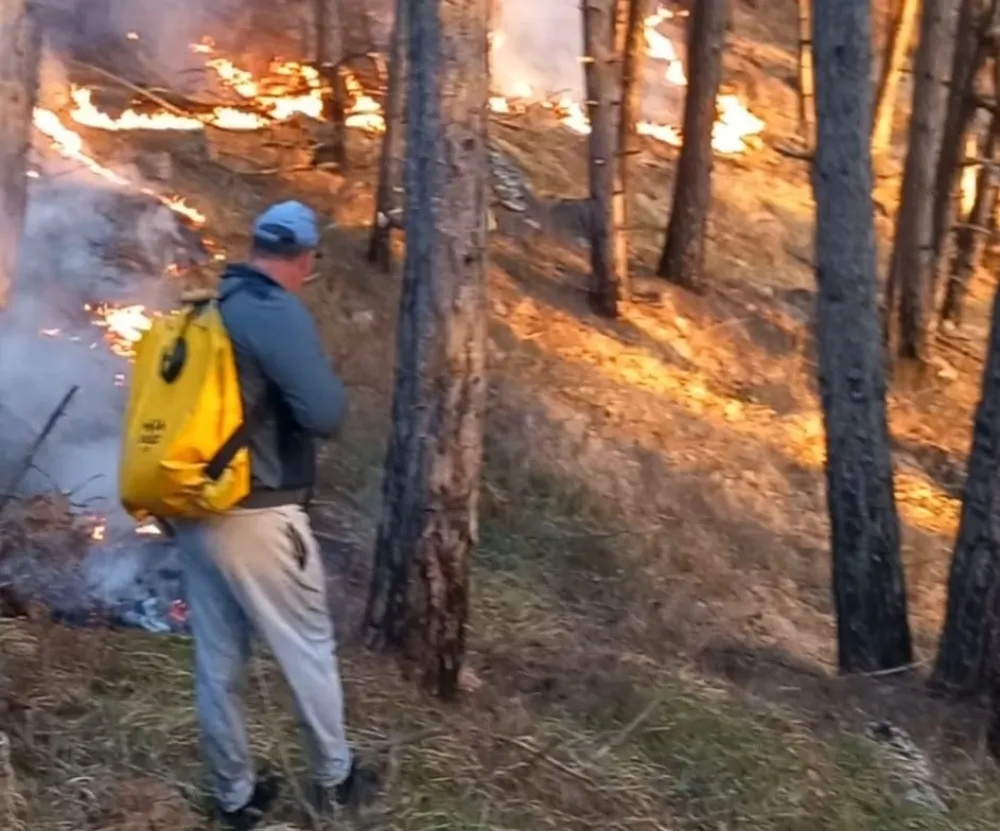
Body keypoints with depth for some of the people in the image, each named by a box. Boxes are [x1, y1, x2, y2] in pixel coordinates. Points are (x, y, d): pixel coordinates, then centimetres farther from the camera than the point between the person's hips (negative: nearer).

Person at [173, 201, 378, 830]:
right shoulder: (278, 313, -16)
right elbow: (326, 415, -20)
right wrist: (331, 384, 0)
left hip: (195, 511, 8)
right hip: (256, 516, -8)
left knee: (217, 661, 14)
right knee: (308, 647, 11)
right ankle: (335, 778, 26)